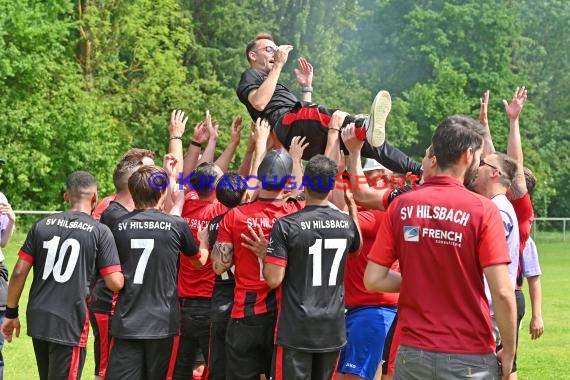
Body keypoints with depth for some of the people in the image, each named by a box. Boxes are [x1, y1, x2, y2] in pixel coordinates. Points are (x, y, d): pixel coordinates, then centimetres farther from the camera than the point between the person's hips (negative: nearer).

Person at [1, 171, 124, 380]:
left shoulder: (42, 225, 6)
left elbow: (19, 272, 4)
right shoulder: (100, 232, -5)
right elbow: (115, 283, -8)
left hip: (37, 320, 5)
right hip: (70, 324, -5)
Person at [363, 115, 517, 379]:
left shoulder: (401, 206, 0)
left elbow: (373, 280, 0)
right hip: (469, 358, -3)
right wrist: (509, 352, -3)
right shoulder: (483, 210, -10)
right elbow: (502, 292, -14)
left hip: (412, 354, 3)